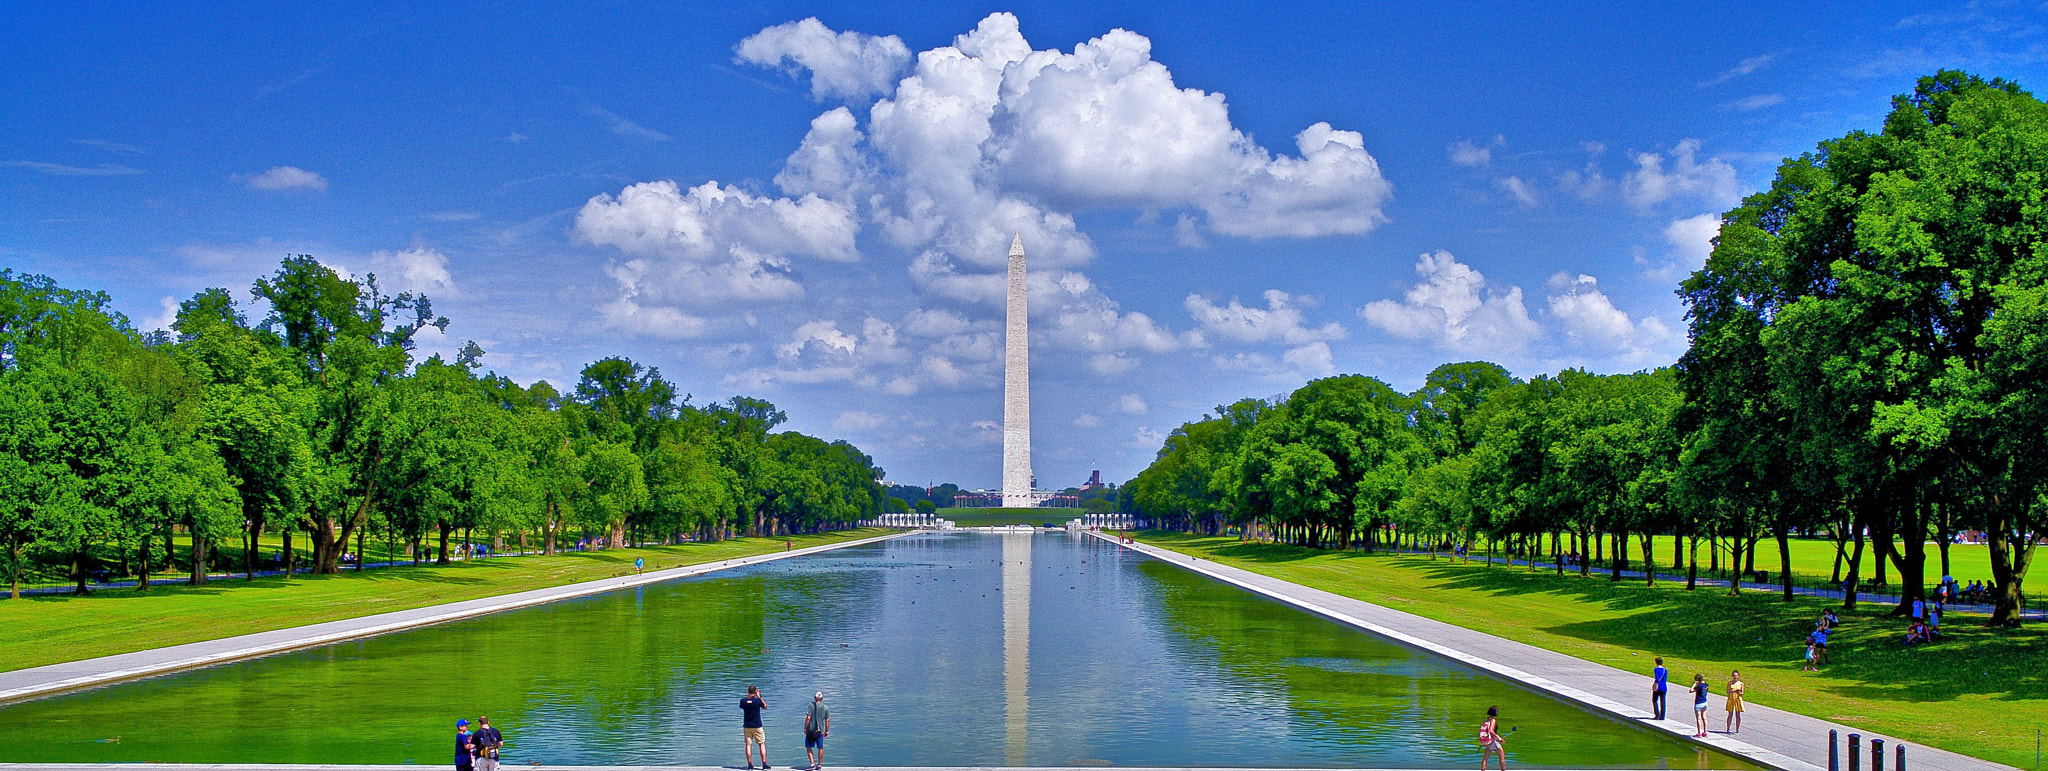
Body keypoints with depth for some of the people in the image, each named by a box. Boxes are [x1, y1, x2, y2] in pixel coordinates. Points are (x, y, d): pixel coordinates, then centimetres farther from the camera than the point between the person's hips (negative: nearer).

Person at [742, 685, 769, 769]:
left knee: (748, 745, 7)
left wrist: (748, 696, 15)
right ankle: (764, 763, 1)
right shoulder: (757, 701, -12)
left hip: (747, 726, 2)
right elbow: (765, 706, 7)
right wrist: (759, 697, 8)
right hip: (757, 726, -2)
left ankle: (749, 764, 3)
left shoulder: (743, 701, -6)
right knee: (762, 744, 6)